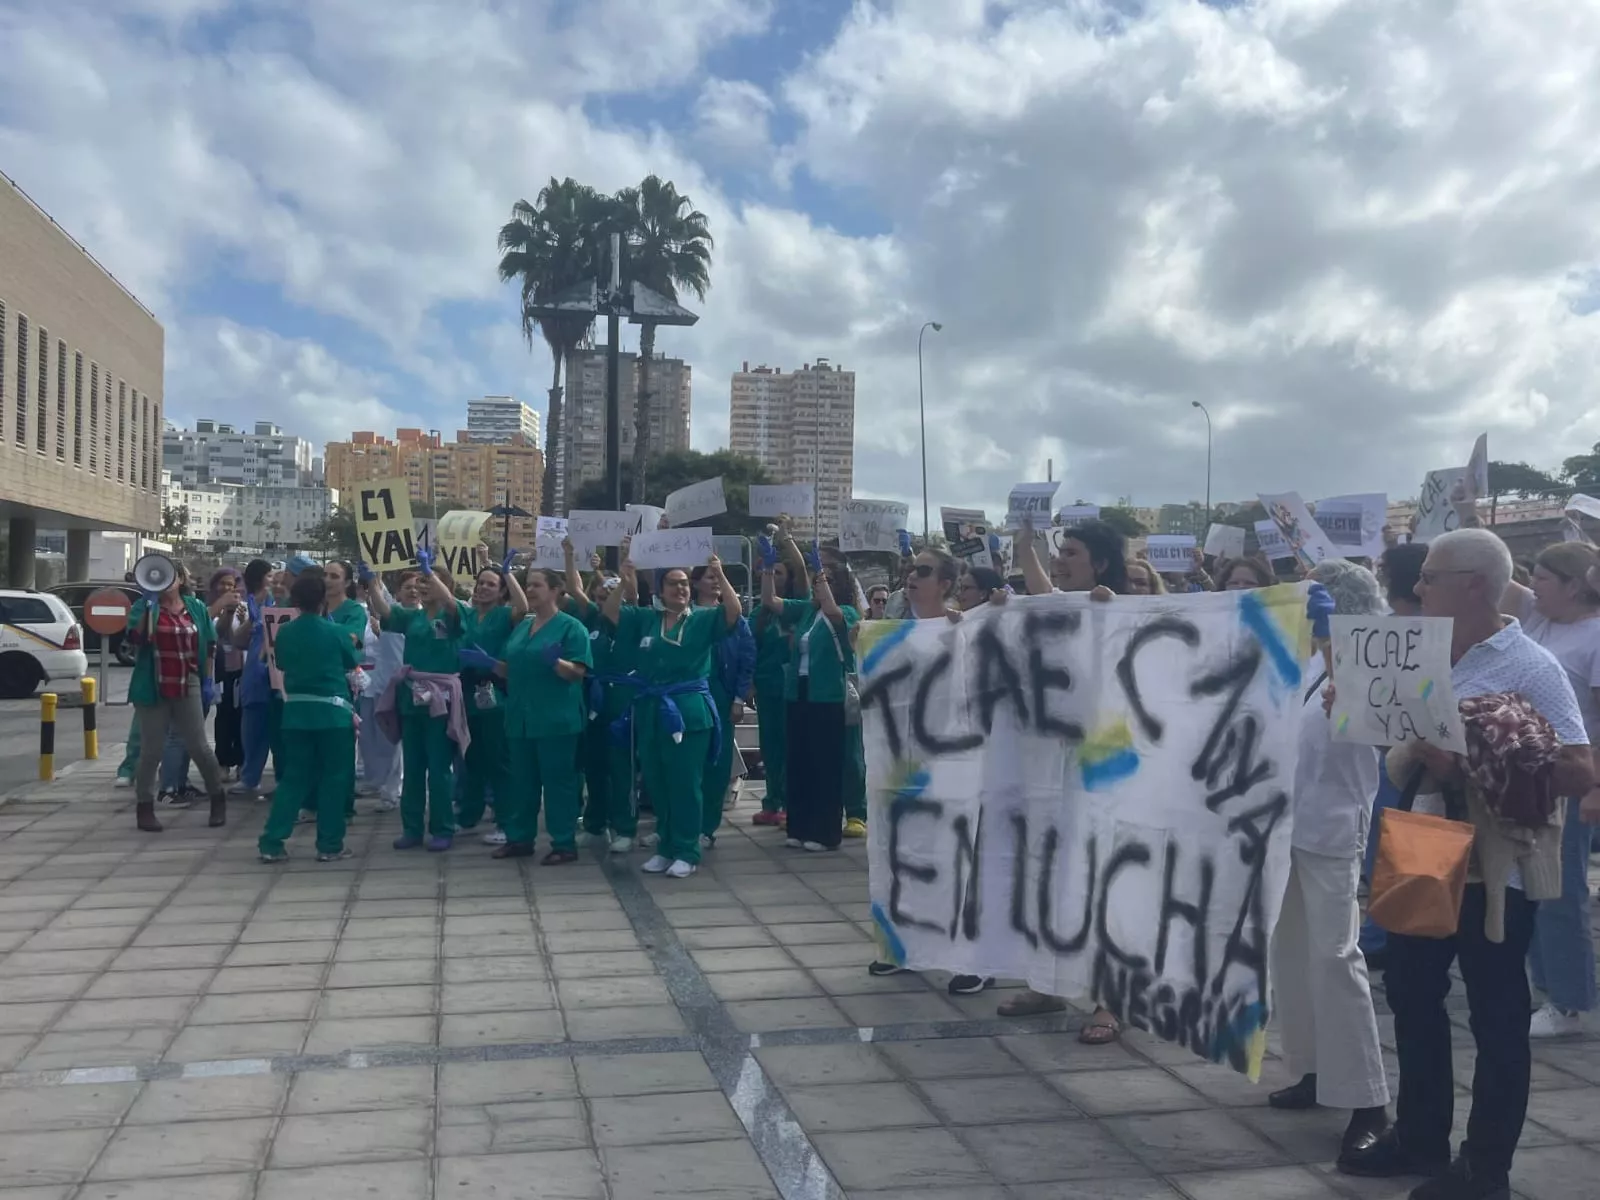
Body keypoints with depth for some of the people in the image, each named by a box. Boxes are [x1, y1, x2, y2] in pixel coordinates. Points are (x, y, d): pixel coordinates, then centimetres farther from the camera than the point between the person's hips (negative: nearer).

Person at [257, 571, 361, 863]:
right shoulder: (335, 631, -8)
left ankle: (271, 843, 7)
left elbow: (281, 666, 16)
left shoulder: (284, 633, 1)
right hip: (333, 710, -4)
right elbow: (353, 664, 6)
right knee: (334, 776, 5)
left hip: (297, 710, 4)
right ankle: (329, 845, 7)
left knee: (294, 776, 11)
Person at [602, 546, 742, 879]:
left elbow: (734, 614, -14)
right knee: (656, 784, 11)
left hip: (689, 712, -4)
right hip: (650, 713, 4)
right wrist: (625, 580, -10)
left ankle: (687, 852, 8)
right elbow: (609, 613, 4)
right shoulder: (644, 619, 10)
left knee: (685, 784, -1)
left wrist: (720, 577, -23)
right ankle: (666, 847, 24)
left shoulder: (703, 619, 0)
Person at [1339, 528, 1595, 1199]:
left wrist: (1469, 769, -27)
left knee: (1495, 1020, 6)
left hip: (1494, 868, -8)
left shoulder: (1530, 668, -15)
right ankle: (1419, 1138, 33)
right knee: (1411, 994, 16)